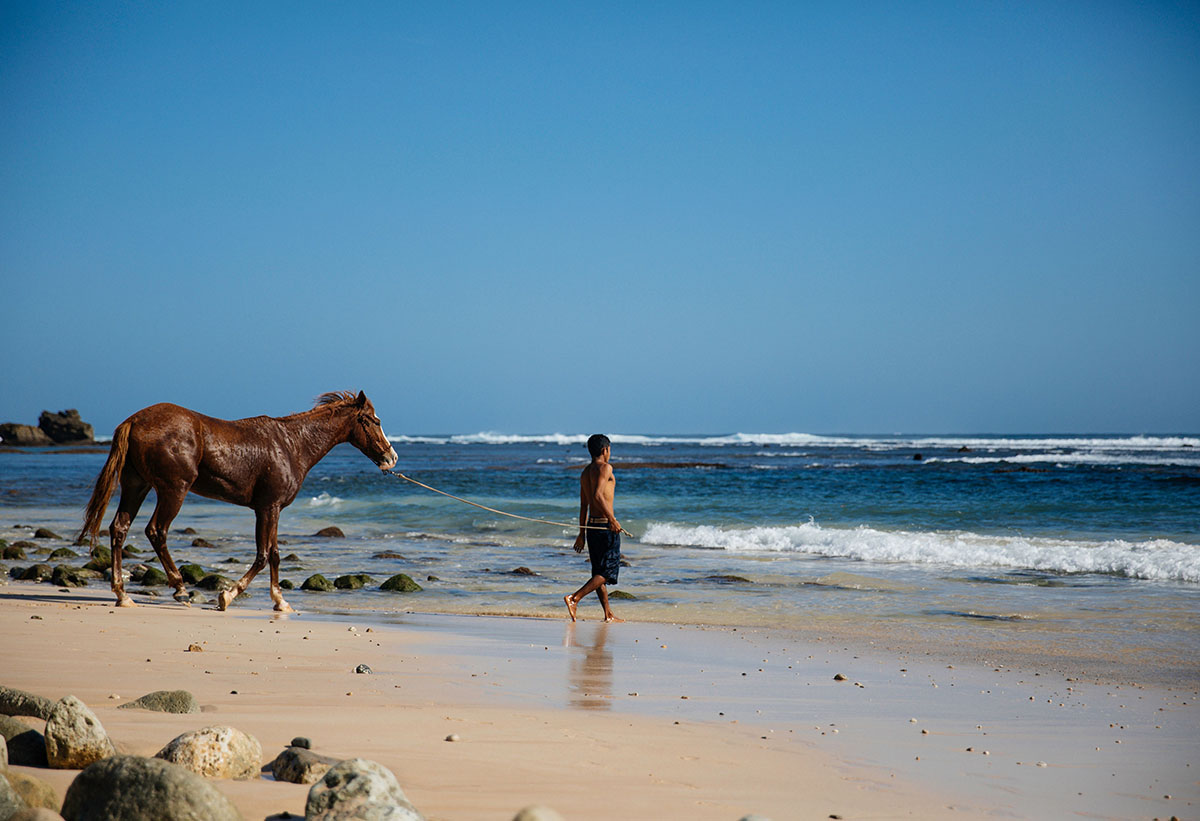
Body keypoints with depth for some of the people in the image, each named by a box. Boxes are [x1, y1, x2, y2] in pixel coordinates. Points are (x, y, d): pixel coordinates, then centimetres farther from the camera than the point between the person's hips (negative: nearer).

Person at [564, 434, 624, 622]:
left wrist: (582, 533, 21)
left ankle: (608, 614, 12)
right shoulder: (605, 468, -9)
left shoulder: (585, 472, 15)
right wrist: (612, 519, -22)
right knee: (607, 571, -5)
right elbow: (598, 495, -23)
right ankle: (574, 598, -18)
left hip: (591, 525, 9)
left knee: (599, 571, 11)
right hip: (605, 525, -9)